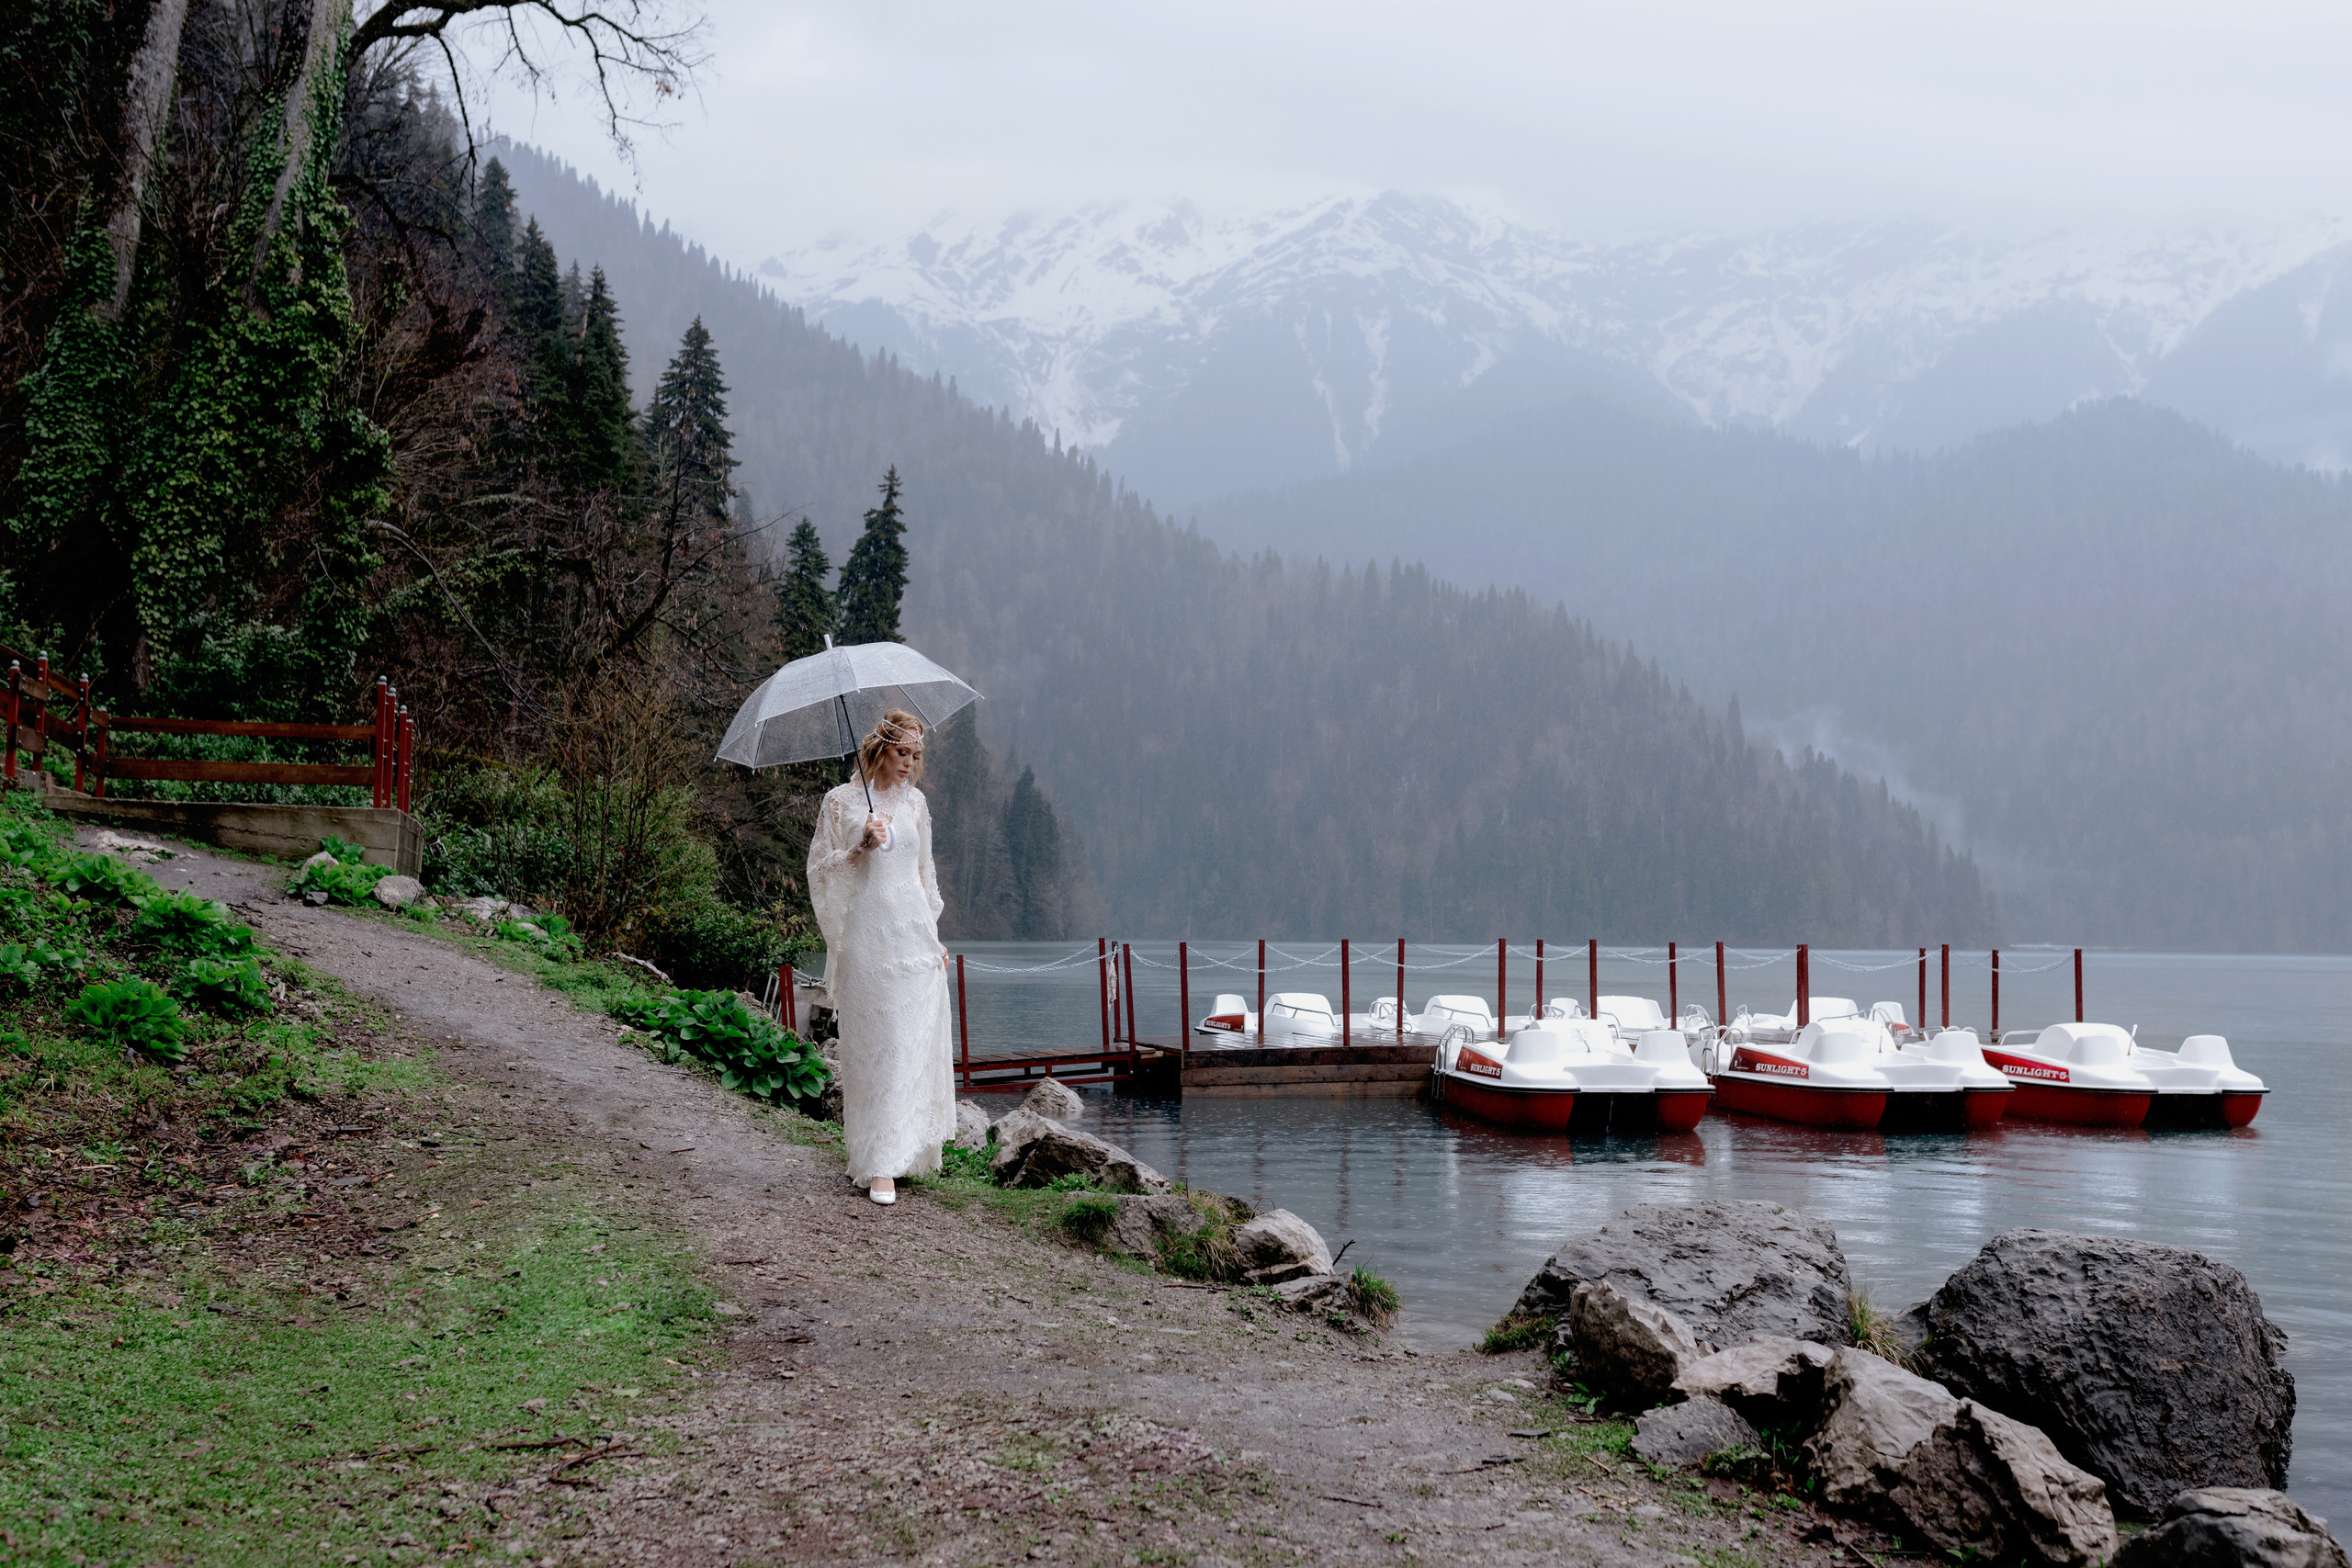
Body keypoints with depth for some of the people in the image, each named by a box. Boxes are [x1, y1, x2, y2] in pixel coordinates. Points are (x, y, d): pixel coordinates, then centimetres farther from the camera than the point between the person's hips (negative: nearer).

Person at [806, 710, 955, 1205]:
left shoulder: (915, 802, 14)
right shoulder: (841, 801, 1)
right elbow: (820, 867, 1)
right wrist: (862, 847, -14)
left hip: (914, 935, 4)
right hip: (866, 936, -4)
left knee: (915, 1042, -1)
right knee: (873, 1043, -6)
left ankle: (900, 1152, 9)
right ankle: (877, 1165, -5)